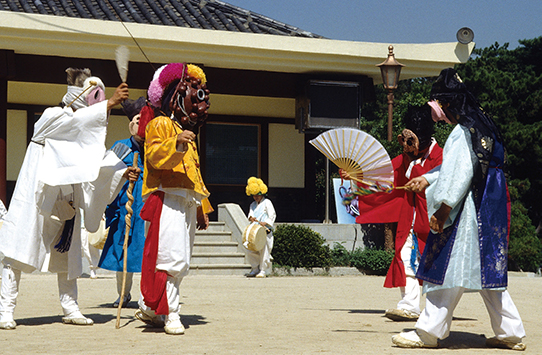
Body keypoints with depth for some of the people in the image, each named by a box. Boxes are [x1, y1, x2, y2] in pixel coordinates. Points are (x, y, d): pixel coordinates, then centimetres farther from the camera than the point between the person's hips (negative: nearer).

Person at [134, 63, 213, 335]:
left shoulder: (188, 134, 30)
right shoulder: (160, 125, 2)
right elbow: (155, 156, -16)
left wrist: (201, 209, 28)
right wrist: (176, 144, -32)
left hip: (187, 203, 9)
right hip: (166, 198, -9)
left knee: (180, 262, 6)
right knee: (171, 257, -18)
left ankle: (148, 309, 14)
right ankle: (170, 314, -16)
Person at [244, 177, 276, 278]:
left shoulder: (267, 202, 2)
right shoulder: (253, 205, 21)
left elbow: (272, 215, -6)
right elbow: (250, 214, 11)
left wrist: (265, 223, -21)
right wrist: (251, 218, -13)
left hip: (265, 231, -6)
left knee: (264, 250, -8)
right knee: (249, 250, 0)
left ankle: (263, 270, -1)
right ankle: (255, 268, 15)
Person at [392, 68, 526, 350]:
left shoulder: (462, 132, -16)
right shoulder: (481, 126, 16)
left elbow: (460, 175, -22)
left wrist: (443, 208, -18)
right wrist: (427, 179, 30)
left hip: (467, 213, -10)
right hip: (487, 210, 10)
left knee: (449, 267, -4)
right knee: (487, 271, 13)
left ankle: (428, 332, 2)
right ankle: (510, 332, 15)